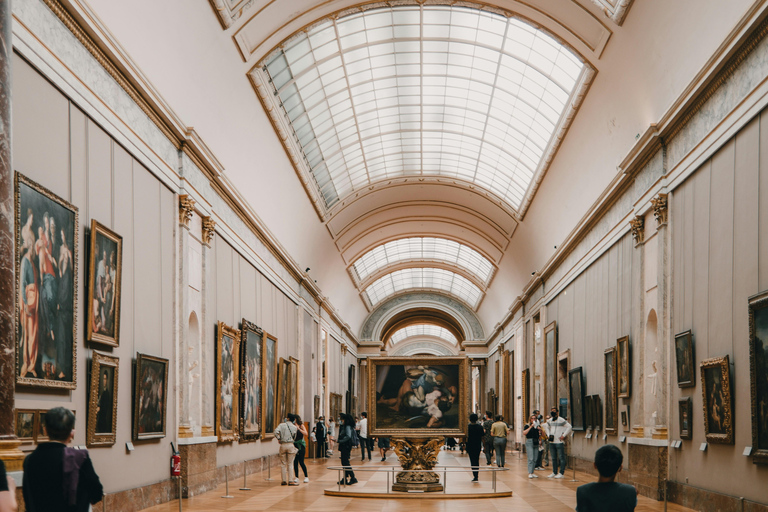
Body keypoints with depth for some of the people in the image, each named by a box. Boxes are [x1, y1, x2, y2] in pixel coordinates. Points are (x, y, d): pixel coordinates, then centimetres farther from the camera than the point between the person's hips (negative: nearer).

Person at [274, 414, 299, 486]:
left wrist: (279, 439, 0)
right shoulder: (294, 427, 5)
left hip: (283, 445, 0)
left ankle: (284, 480, 8)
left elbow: (276, 432, -13)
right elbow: (294, 437, 8)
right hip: (290, 445, 0)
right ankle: (290, 480, 1)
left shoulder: (281, 425, 2)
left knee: (283, 464, 7)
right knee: (290, 464, 3)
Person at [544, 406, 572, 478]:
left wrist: (563, 435, -10)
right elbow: (546, 427, 30)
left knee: (561, 458, -4)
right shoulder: (549, 421, 12)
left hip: (559, 442, -6)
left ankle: (561, 473, -1)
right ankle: (554, 473, 20)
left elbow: (569, 427, -8)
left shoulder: (561, 420, -6)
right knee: (553, 458, 12)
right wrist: (548, 434, 16)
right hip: (551, 442, 6)